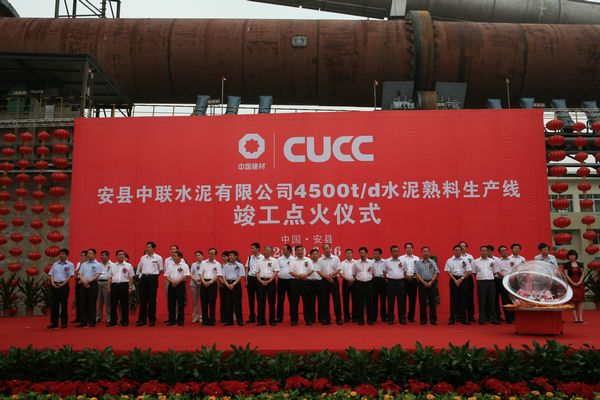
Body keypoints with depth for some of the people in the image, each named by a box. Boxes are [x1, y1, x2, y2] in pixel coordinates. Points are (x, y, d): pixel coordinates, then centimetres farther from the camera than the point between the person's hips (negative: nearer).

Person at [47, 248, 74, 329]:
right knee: (54, 304, 4)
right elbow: (51, 275, 12)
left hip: (64, 285, -4)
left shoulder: (70, 264, 0)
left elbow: (69, 276, -6)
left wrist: (62, 284, -15)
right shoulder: (55, 264, 14)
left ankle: (64, 323, 6)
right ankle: (53, 323, 10)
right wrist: (53, 283, -5)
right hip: (54, 285, 4)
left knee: (64, 305, 0)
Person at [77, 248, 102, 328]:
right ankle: (84, 321, 11)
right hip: (84, 285, 5)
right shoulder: (83, 264, 15)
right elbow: (80, 274, 7)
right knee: (83, 304, 5)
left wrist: (88, 281, -16)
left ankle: (92, 321, 1)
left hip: (93, 285, -5)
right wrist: (84, 281, -11)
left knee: (92, 304, -3)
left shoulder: (98, 264, 0)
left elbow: (97, 276, -9)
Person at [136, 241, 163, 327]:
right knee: (143, 299, 4)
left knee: (152, 300, 0)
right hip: (143, 278, 4)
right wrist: (140, 276, 12)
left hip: (153, 278, -3)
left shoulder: (158, 258, 2)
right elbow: (139, 269, 22)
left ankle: (152, 319, 7)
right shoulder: (143, 257, 12)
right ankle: (142, 319, 10)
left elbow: (161, 270, 6)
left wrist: (154, 276, 3)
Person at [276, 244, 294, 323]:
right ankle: (279, 317, 11)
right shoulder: (279, 259, 6)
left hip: (291, 281, -2)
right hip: (281, 280, 2)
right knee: (280, 299, 4)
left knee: (291, 299, 4)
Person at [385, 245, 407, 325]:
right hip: (390, 282, -1)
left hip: (401, 281, 1)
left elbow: (405, 272, 17)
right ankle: (390, 319, 7)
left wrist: (403, 278, 7)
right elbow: (385, 272, 12)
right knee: (391, 301, 1)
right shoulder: (387, 261, 5)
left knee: (401, 301, 2)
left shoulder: (402, 261, 8)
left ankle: (402, 318, 9)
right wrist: (386, 279, 2)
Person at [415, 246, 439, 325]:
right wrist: (424, 282, -11)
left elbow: (435, 273, 1)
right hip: (422, 283, 0)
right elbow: (417, 274, -1)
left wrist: (431, 282, -11)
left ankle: (433, 319, 6)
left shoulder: (433, 262, 7)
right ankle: (423, 319, 7)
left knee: (432, 302, 0)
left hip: (431, 282, 0)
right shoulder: (418, 263, 6)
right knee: (422, 302, 1)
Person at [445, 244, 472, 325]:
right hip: (453, 279, -1)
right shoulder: (450, 260, 5)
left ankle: (463, 318, 7)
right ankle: (452, 318, 3)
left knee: (463, 299, 2)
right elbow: (448, 271, 0)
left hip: (463, 279, 1)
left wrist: (461, 279, -9)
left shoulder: (465, 260, 6)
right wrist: (455, 280, -10)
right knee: (453, 299, -1)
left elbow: (469, 271, 1)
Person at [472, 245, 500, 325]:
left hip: (491, 282, 1)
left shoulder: (492, 261, 9)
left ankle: (493, 318, 9)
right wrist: (480, 276, 5)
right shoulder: (475, 261, 6)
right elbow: (474, 272, 10)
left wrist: (489, 276, 7)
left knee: (492, 300, 3)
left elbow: (495, 272, 15)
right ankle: (482, 319, 6)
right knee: (481, 301, 0)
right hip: (481, 282, -1)